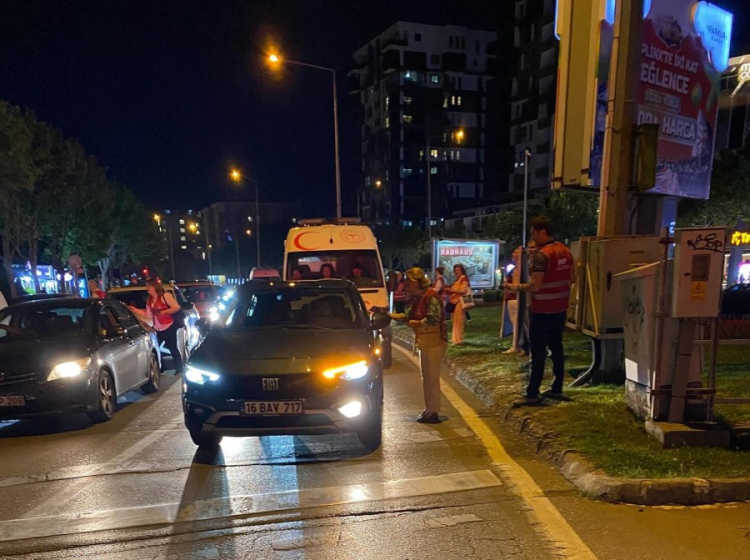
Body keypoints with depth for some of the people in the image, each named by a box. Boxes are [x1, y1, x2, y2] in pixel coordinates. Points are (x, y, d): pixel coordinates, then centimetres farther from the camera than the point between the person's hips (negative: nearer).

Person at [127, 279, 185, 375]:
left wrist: (163, 312, -21)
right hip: (157, 329, 7)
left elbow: (177, 307, -17)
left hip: (168, 327, -7)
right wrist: (134, 309, 10)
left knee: (173, 348, 1)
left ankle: (179, 370, 12)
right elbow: (148, 315, 14)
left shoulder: (165, 296, -9)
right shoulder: (150, 300, 14)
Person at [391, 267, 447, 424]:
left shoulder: (431, 297, -17)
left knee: (432, 377, -3)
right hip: (425, 342, 10)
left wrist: (415, 323, -12)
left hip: (434, 342, -10)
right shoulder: (419, 298, 12)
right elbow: (411, 316, 13)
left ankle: (433, 413, 5)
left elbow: (433, 320, -25)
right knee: (426, 377, 14)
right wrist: (391, 315, 6)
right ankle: (429, 410, 24)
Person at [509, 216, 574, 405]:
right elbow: (572, 279, 14)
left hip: (543, 310, -8)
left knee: (538, 351, -3)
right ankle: (557, 388, 22)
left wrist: (518, 287, -7)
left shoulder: (541, 255, -19)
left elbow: (535, 286, -23)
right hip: (560, 308, 8)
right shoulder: (565, 251, 8)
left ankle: (533, 394, 2)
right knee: (556, 347, 15)